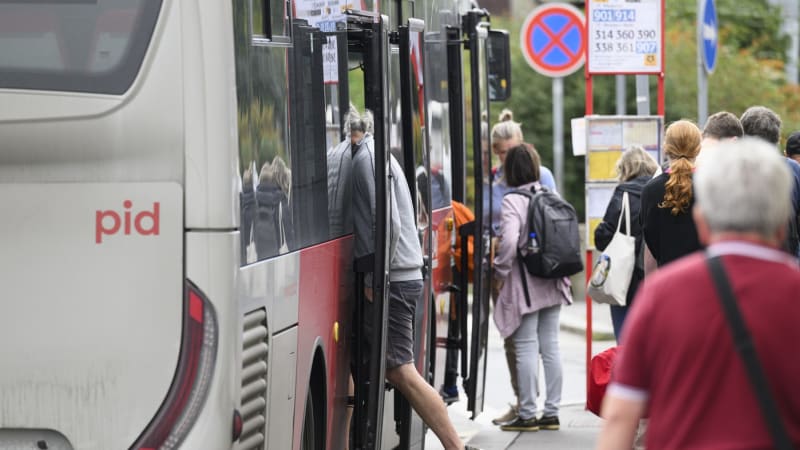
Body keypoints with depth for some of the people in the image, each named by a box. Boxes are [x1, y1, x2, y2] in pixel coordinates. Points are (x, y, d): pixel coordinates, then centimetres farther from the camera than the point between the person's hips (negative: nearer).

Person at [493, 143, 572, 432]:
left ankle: (527, 414, 0)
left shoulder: (512, 200, -13)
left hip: (525, 285, -6)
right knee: (550, 346, 10)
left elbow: (509, 241, -22)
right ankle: (551, 411, 13)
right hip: (552, 284, 6)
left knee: (526, 348, -2)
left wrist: (500, 272, -8)